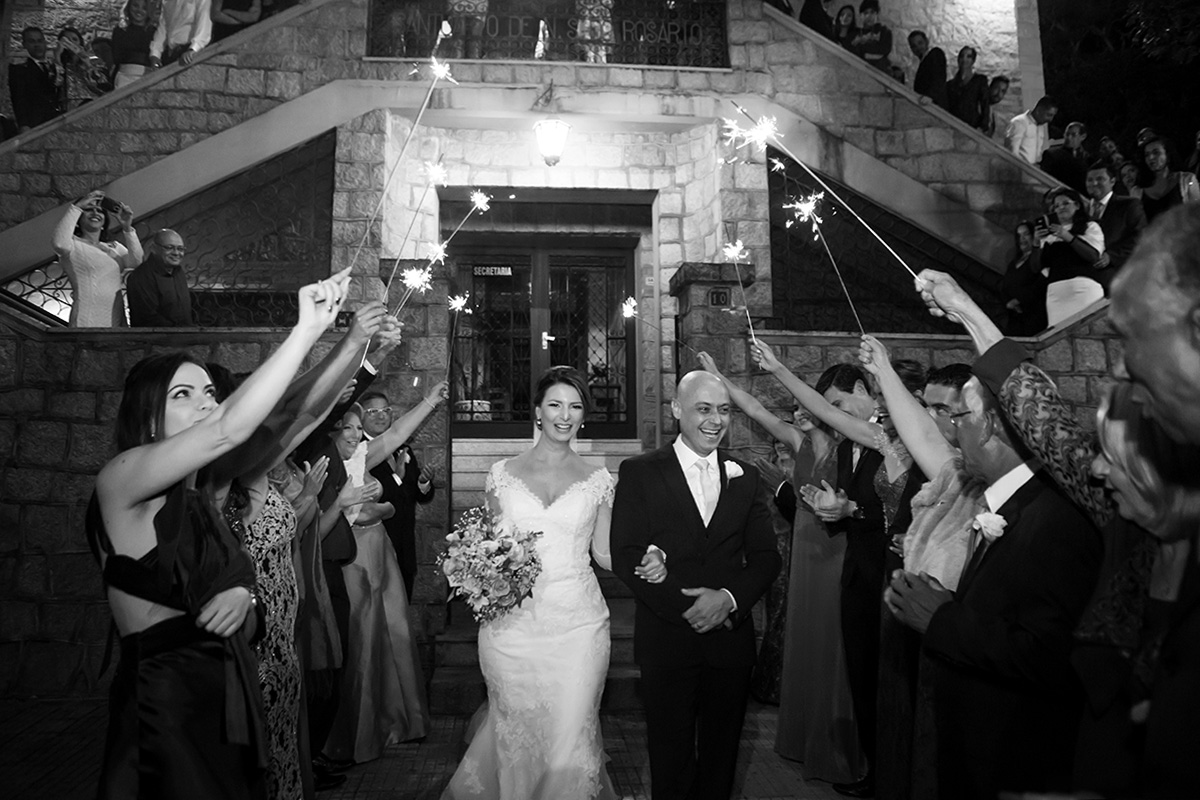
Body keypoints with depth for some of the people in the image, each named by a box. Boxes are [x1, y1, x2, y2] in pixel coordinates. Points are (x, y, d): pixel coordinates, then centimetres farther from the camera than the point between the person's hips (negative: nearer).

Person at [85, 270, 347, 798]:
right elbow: (227, 430, -29)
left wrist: (243, 597, -10)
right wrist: (307, 329, -32)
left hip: (228, 708, 7)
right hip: (164, 715, -7)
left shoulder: (199, 499, 12)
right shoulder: (121, 481, -11)